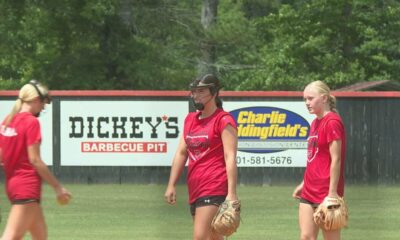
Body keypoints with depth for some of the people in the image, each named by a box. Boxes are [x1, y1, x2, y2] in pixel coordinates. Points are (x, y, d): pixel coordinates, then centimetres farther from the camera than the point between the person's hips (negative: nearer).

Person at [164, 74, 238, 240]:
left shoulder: (223, 120, -6)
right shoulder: (190, 119, 17)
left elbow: (230, 157, -13)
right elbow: (181, 153, 18)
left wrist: (231, 193, -21)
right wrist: (171, 185, 10)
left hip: (215, 188, -8)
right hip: (195, 189, 8)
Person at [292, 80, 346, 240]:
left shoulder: (332, 122, -13)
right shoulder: (315, 123, 14)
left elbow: (335, 159, -17)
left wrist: (333, 192, -19)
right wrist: (304, 184, 19)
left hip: (326, 191, -9)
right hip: (310, 191, 9)